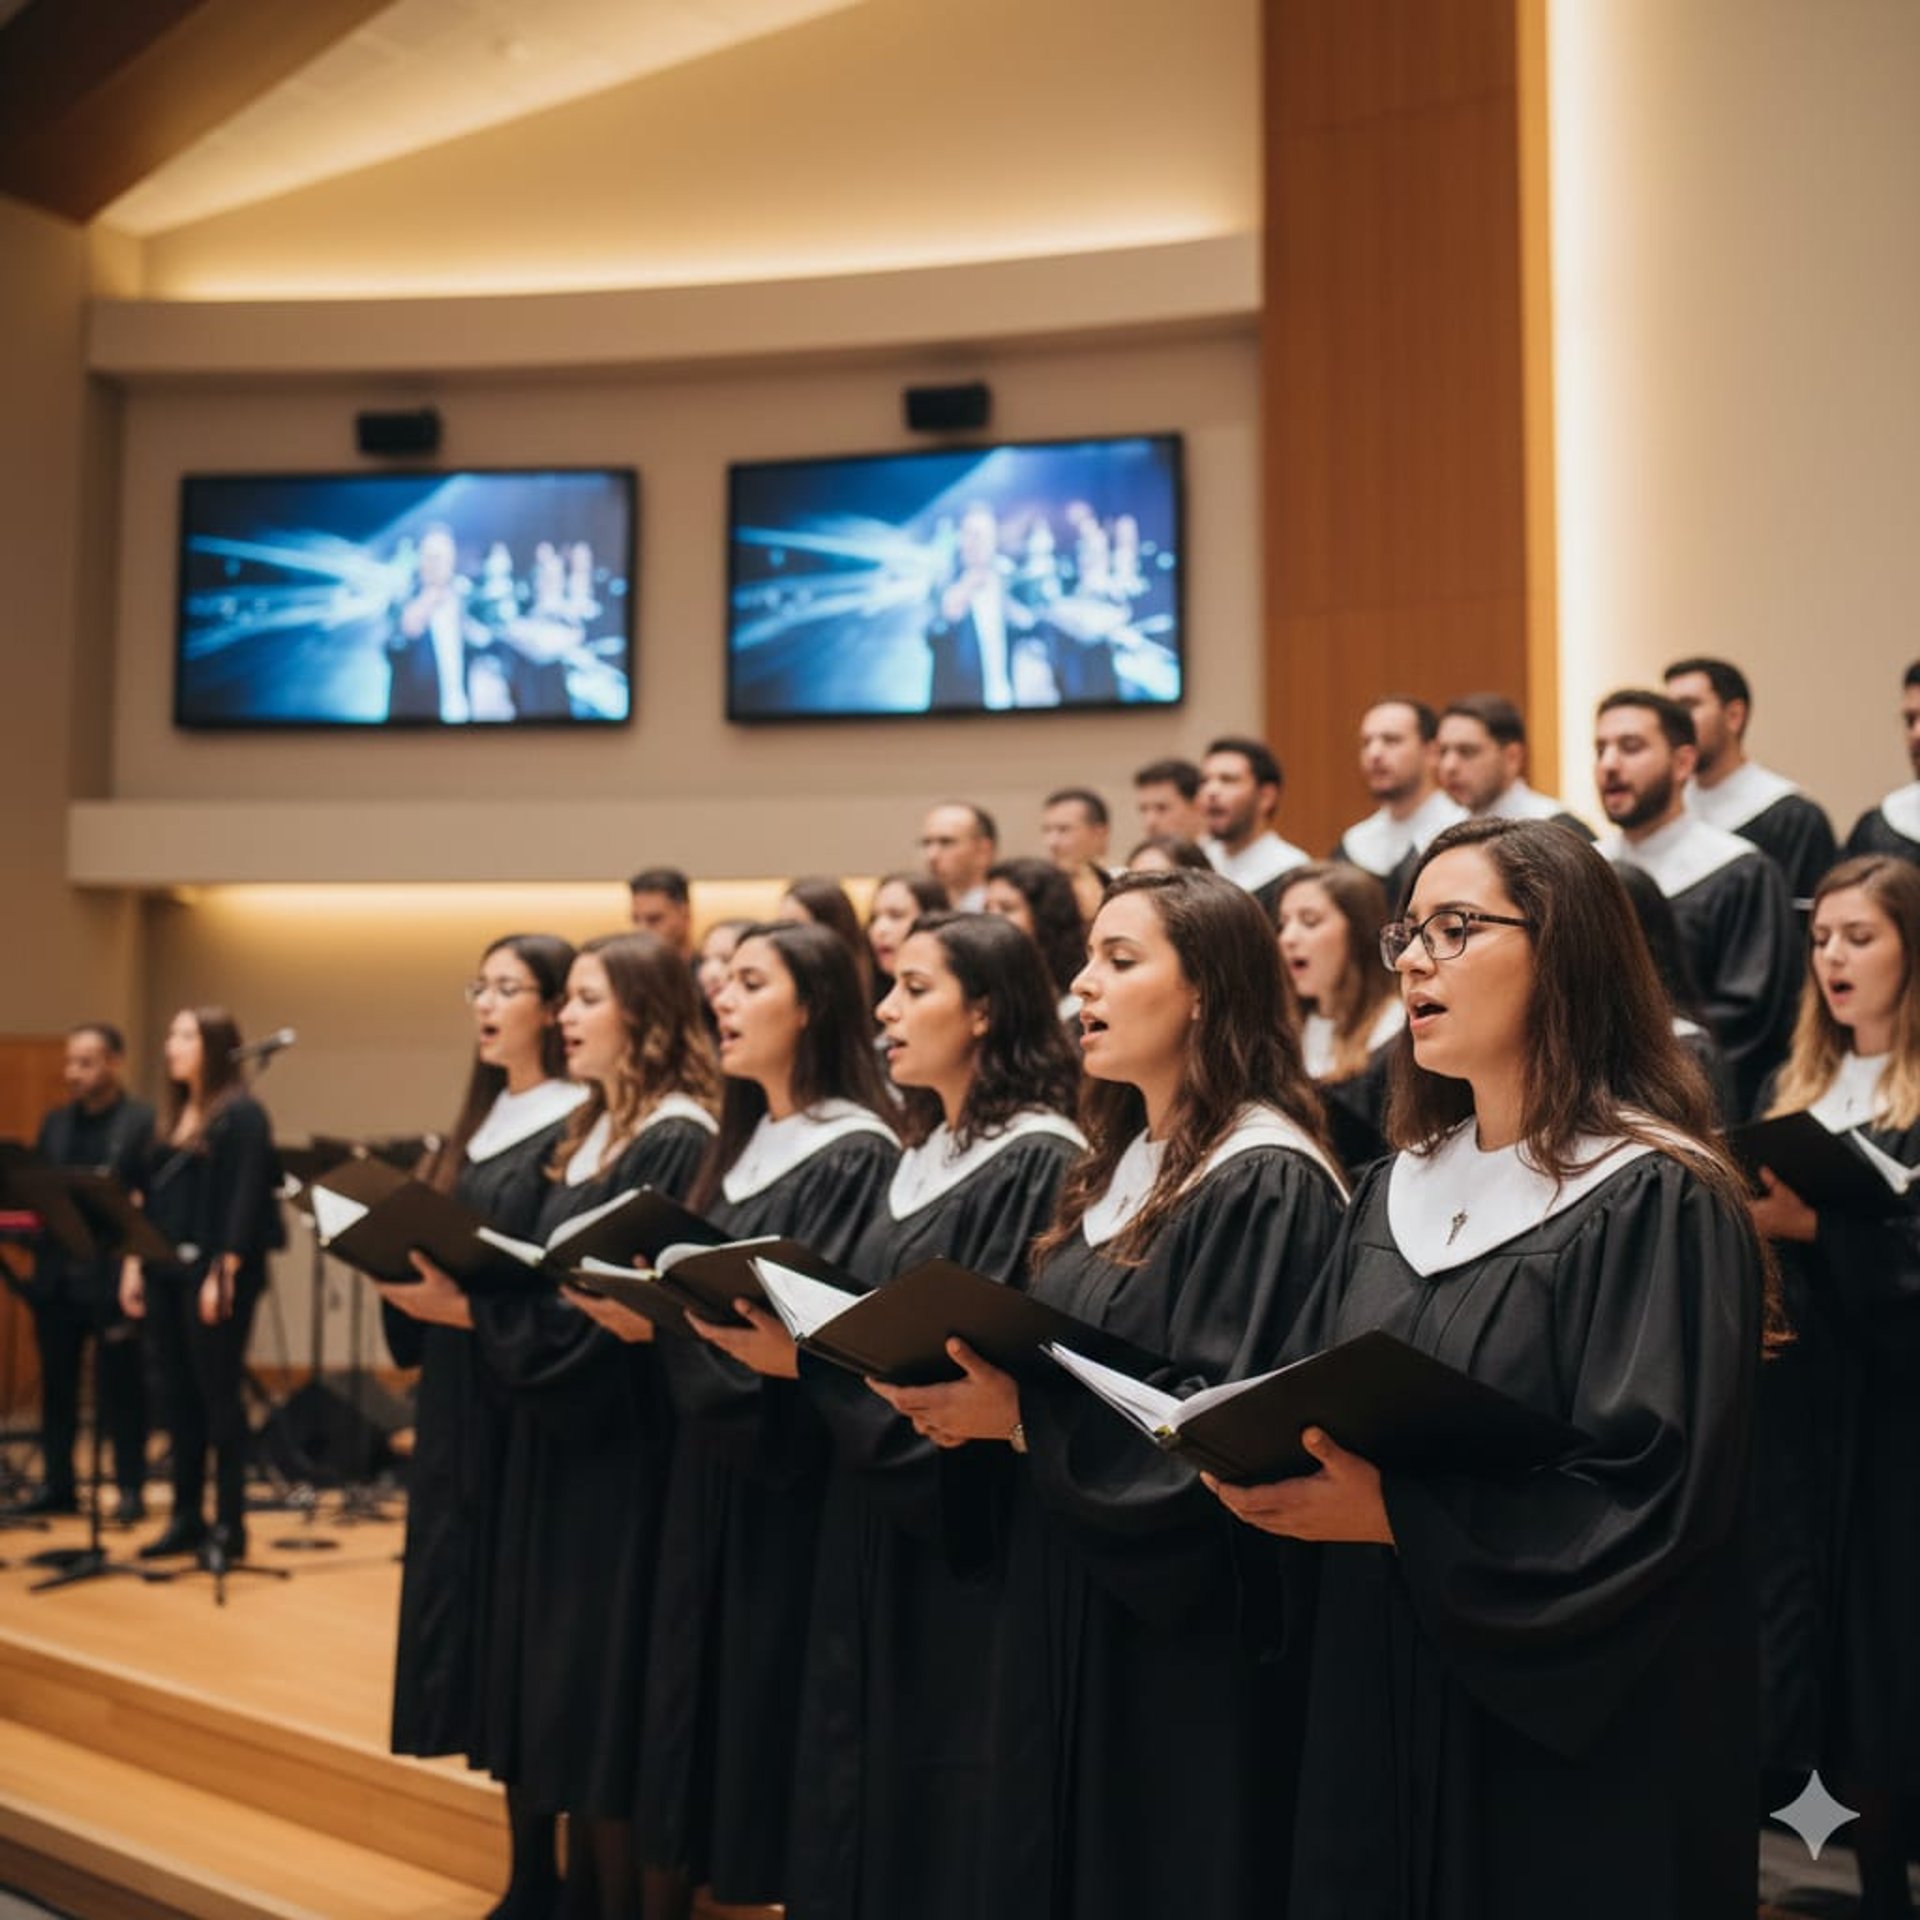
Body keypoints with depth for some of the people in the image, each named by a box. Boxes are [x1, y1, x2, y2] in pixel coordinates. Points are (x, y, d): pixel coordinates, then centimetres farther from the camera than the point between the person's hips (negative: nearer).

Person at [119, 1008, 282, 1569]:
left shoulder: (242, 1115, -9)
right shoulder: (174, 1116, 15)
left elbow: (245, 1199, -15)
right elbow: (151, 1195, 16)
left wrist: (224, 1272, -20)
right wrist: (135, 1263, 10)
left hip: (213, 1274, -8)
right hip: (165, 1272, 8)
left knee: (218, 1395, -2)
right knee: (177, 1396, 11)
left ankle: (228, 1527, 5)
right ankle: (186, 1517, 20)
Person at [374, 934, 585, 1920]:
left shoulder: (576, 1127, -11)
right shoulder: (478, 1125, 15)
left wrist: (471, 1305, -25)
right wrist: (401, 1272, 0)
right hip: (456, 1409, 9)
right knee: (477, 1632, 11)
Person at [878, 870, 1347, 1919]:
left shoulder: (1266, 1183, -17)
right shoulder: (1118, 1164, 11)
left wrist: (1020, 1419, -22)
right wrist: (970, 1391, -2)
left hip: (1186, 1628, -9)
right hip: (1067, 1598, 9)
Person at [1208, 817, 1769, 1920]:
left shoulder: (1661, 1203, -14)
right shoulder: (1399, 1192, 8)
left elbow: (1656, 1498, -20)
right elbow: (1308, 1407, 12)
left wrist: (1394, 1519, -25)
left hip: (1580, 1742, -6)